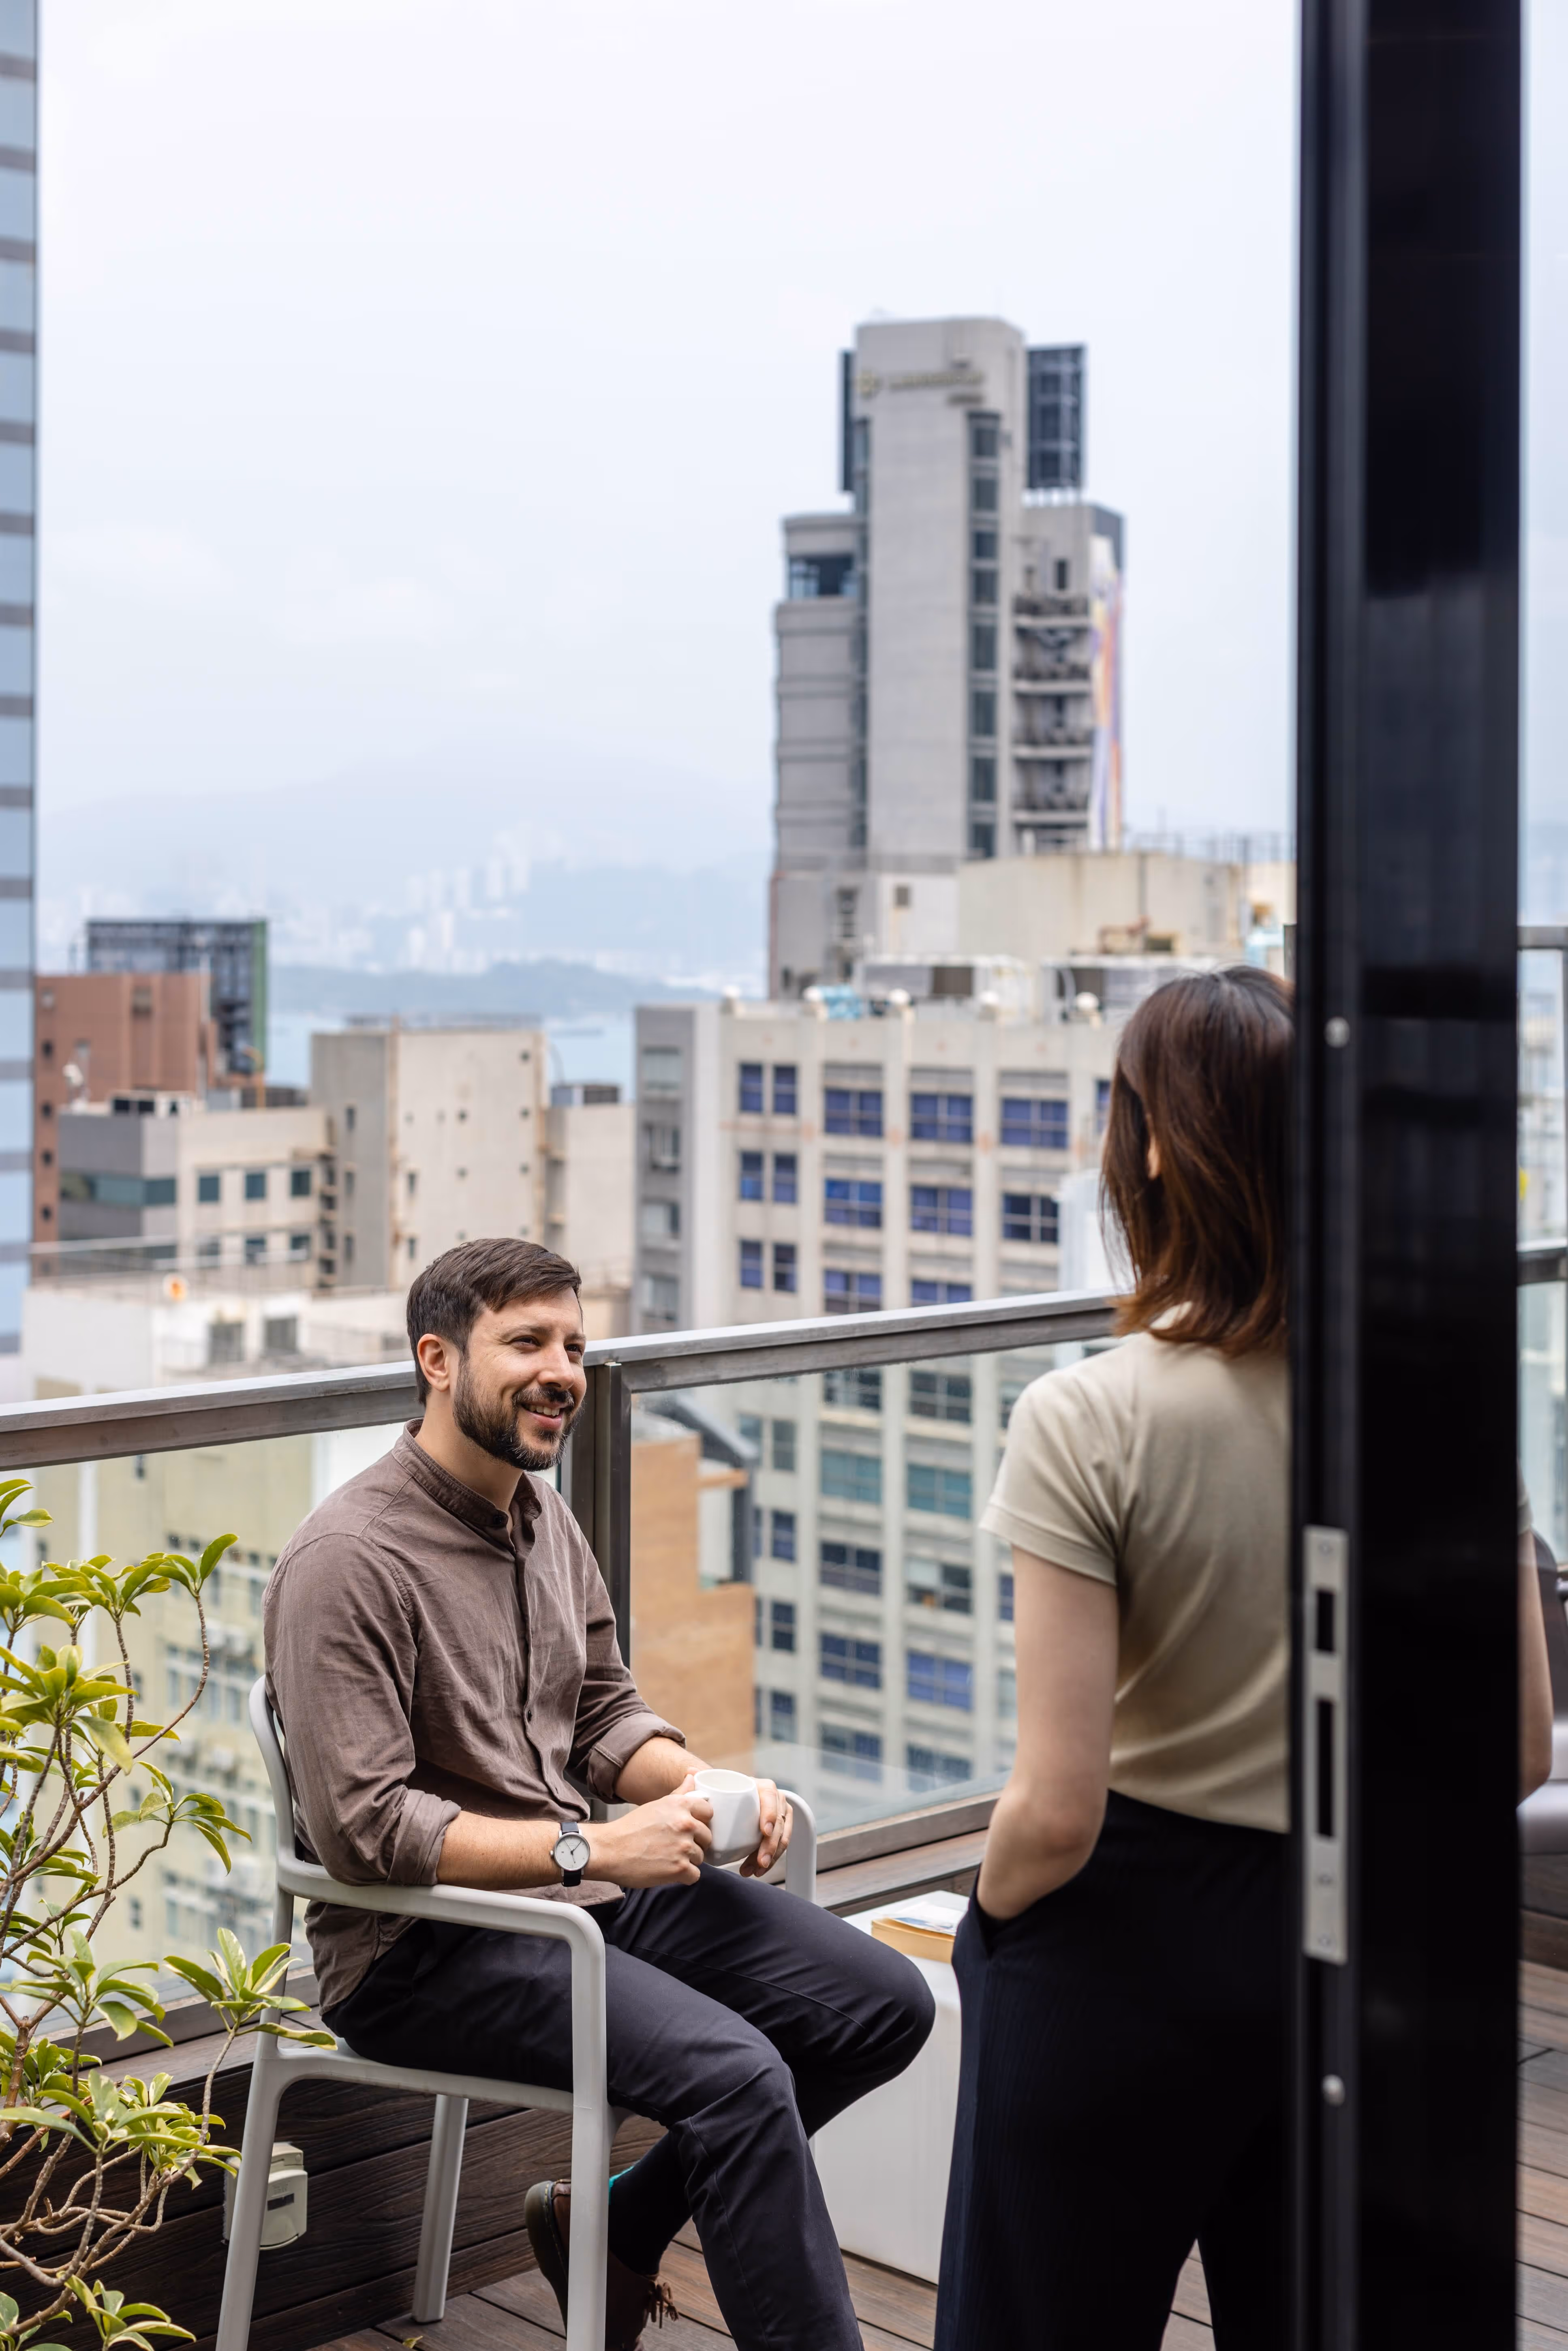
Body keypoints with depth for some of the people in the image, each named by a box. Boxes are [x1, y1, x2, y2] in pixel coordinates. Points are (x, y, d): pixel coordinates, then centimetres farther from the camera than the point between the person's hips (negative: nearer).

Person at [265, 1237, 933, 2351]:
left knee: (886, 2002, -1)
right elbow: (364, 1831, -21)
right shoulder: (348, 1560, -17)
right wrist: (593, 1847, -22)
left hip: (583, 1890, 9)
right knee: (737, 2072, -28)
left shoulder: (541, 1509, 10)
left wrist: (704, 1787, -4)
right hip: (424, 1943, -9)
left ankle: (616, 2224, 13)